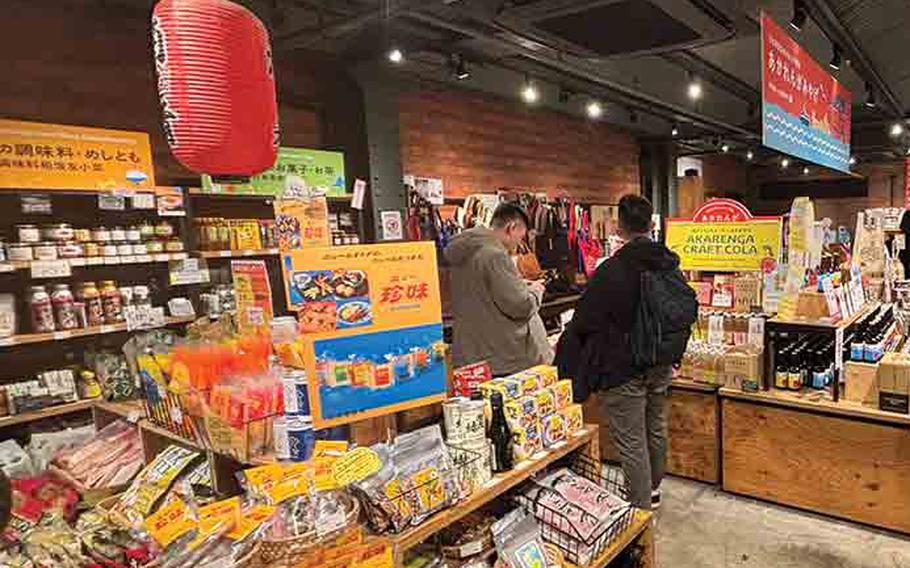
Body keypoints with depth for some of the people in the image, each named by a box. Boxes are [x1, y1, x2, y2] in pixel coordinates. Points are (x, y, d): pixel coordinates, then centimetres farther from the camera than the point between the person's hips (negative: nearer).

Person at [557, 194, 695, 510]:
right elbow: (689, 310, 15)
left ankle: (642, 509, 14)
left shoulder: (612, 271, -21)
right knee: (656, 429, 24)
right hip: (662, 366, 8)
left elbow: (584, 323, -18)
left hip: (624, 369, -8)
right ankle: (653, 489, 43)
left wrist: (563, 355, -5)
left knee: (631, 442, 3)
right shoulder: (671, 265, 3)